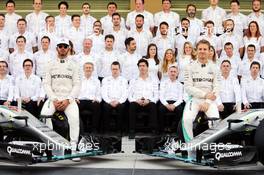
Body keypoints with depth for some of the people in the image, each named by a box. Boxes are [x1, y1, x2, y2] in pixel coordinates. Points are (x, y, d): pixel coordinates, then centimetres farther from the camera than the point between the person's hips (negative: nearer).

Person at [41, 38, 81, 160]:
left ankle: (73, 148, -25)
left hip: (69, 99, -1)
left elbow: (77, 85, 3)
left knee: (74, 117, -30)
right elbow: (46, 84, 6)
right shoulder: (51, 65, 14)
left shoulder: (73, 65, 11)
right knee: (44, 114, -29)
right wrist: (54, 100, -10)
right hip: (53, 98, 1)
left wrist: (68, 100, -11)